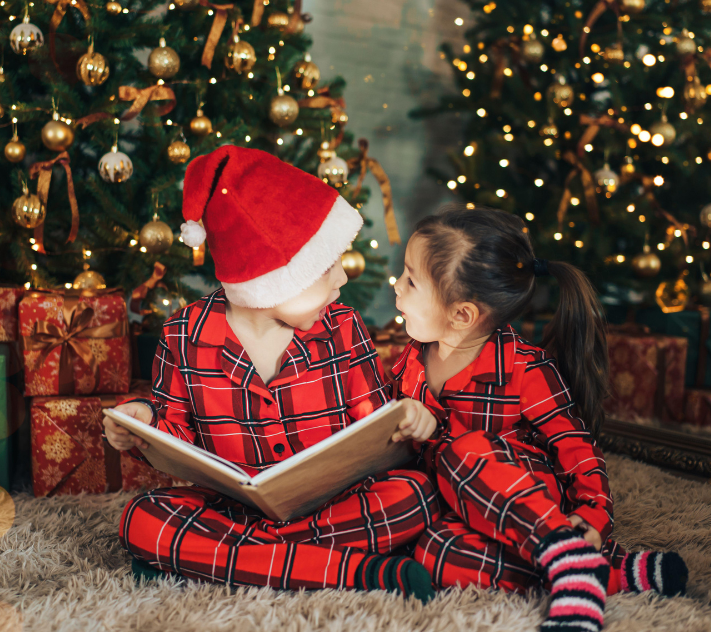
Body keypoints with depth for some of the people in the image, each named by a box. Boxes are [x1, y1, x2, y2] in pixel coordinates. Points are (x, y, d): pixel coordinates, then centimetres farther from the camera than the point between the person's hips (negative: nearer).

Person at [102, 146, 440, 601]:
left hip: (333, 502, 0)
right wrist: (146, 422, -16)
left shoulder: (342, 328, -2)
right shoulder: (185, 337, -5)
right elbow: (179, 427, 7)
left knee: (415, 493, -26)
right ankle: (357, 568, -33)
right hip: (229, 504, 0)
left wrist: (404, 425, -19)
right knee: (141, 520, -27)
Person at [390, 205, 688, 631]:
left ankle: (570, 555, -37)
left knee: (464, 450, -33)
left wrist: (592, 516, -24)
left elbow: (576, 447, -12)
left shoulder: (525, 371, -12)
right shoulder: (412, 365, 6)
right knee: (435, 555, -30)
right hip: (465, 511, 5)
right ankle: (615, 571, -28)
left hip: (536, 497, -5)